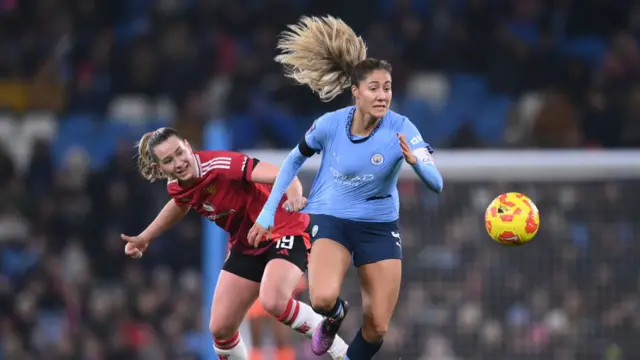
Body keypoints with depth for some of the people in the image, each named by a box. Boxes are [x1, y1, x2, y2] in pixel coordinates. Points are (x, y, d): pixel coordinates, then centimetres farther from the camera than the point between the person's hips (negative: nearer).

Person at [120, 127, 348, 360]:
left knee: (273, 302, -34)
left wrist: (294, 197, -58)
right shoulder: (176, 187, -6)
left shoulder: (219, 165, -29)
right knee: (220, 328, 2)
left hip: (284, 230, -7)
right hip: (246, 246, 8)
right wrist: (145, 238, 21)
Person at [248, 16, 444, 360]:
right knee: (323, 298, -28)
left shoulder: (400, 128, -19)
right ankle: (335, 316, 10)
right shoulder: (330, 125, -17)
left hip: (380, 226, 1)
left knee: (377, 328, -2)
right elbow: (293, 161, 3)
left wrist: (415, 160, -49)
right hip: (330, 219, -1)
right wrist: (267, 214, 3)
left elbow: (436, 183, -27)